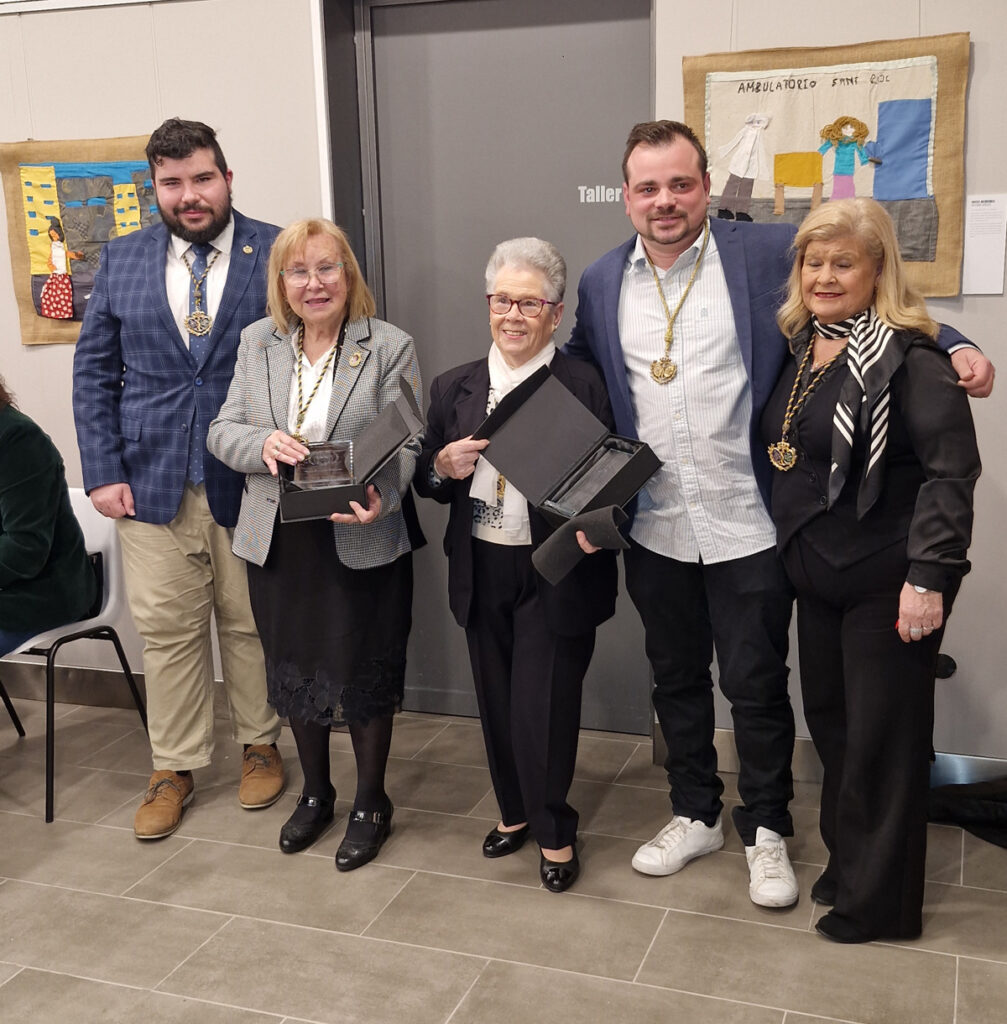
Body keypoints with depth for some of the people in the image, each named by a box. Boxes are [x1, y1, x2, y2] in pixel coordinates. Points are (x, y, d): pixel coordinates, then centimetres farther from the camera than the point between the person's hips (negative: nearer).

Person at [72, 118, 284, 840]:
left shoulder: (277, 254, -2)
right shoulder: (123, 260, 7)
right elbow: (94, 372, 9)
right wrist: (103, 472, 0)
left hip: (250, 481, -2)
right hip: (152, 482, 2)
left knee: (250, 622, 10)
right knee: (166, 631, 8)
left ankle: (260, 744, 30)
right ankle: (174, 768, 23)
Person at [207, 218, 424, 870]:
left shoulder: (389, 347, -6)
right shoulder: (258, 344, 6)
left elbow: (405, 445, -10)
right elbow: (223, 430, 5)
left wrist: (381, 496, -30)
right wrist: (264, 444, -18)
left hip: (361, 541, -4)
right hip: (279, 541, 4)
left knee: (363, 671, 7)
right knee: (294, 668, 16)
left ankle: (371, 802, 29)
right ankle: (315, 792, 39)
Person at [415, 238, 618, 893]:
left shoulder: (584, 385, -7)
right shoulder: (455, 388, 7)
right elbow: (426, 481, 12)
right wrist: (443, 467, -10)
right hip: (482, 570, 5)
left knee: (542, 704, 0)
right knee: (497, 700, 17)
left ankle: (555, 831, 24)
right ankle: (515, 810, 40)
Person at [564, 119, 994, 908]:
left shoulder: (770, 253, -7)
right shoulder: (601, 283, 5)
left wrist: (953, 346, -15)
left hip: (748, 527, -3)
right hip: (655, 531, 4)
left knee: (755, 683, 8)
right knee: (676, 679, 17)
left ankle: (766, 829, 30)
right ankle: (696, 814, 37)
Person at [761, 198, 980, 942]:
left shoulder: (906, 356, -16)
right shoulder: (799, 347, 7)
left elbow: (952, 467, -19)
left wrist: (929, 576, -23)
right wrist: (790, 549, 12)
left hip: (888, 582, -7)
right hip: (818, 575, 7)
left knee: (882, 739, 4)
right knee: (831, 722, 17)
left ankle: (879, 903, 20)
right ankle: (847, 864, 36)